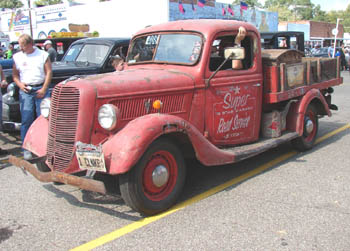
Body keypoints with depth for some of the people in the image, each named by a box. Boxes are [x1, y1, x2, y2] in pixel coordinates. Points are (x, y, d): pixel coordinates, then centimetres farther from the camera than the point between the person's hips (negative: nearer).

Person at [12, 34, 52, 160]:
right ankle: (26, 149, 3)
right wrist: (20, 85, -6)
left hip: (41, 89, -1)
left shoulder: (43, 55, 5)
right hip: (25, 91, 1)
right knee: (26, 120, -2)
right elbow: (15, 74, 14)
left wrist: (44, 89, -7)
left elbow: (49, 72, 2)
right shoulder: (18, 57, 11)